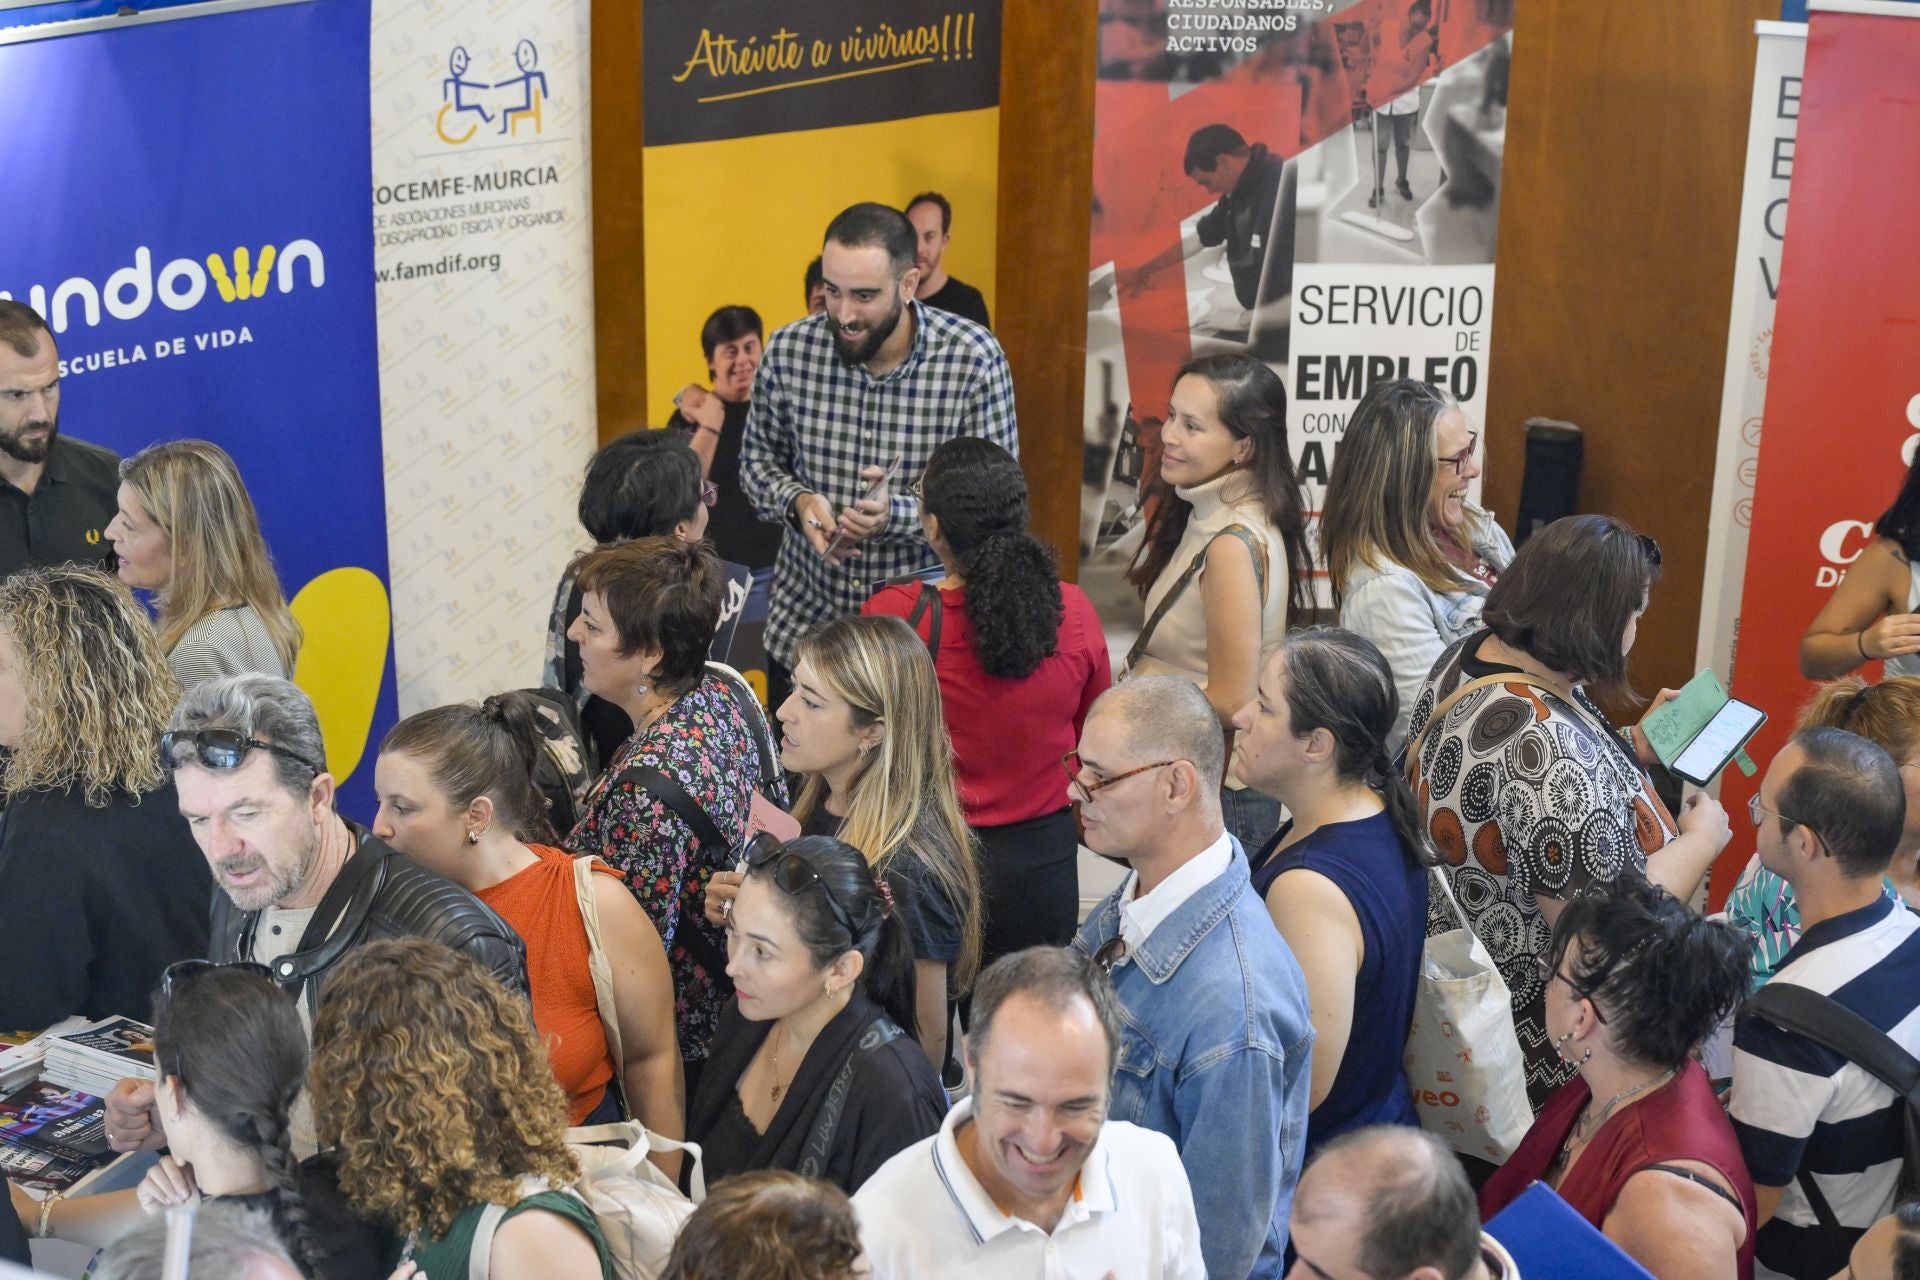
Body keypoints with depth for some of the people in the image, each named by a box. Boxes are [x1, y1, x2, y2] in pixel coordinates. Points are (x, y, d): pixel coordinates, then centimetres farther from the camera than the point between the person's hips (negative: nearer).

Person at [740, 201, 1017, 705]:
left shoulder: (975, 360, -15)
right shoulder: (788, 351, -8)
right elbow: (758, 459, 8)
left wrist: (897, 514, -29)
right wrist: (798, 501, -14)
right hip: (804, 624, 2)